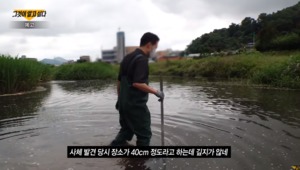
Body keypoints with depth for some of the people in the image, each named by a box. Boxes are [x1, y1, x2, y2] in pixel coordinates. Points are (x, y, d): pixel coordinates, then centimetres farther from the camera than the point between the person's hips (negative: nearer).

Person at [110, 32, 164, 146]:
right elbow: (137, 83, -28)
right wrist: (156, 92, -19)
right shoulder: (142, 59, -17)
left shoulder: (127, 57, 11)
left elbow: (120, 80, 15)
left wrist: (120, 99, 22)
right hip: (136, 104, -9)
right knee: (144, 134, 5)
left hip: (124, 102, 9)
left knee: (126, 130, 24)